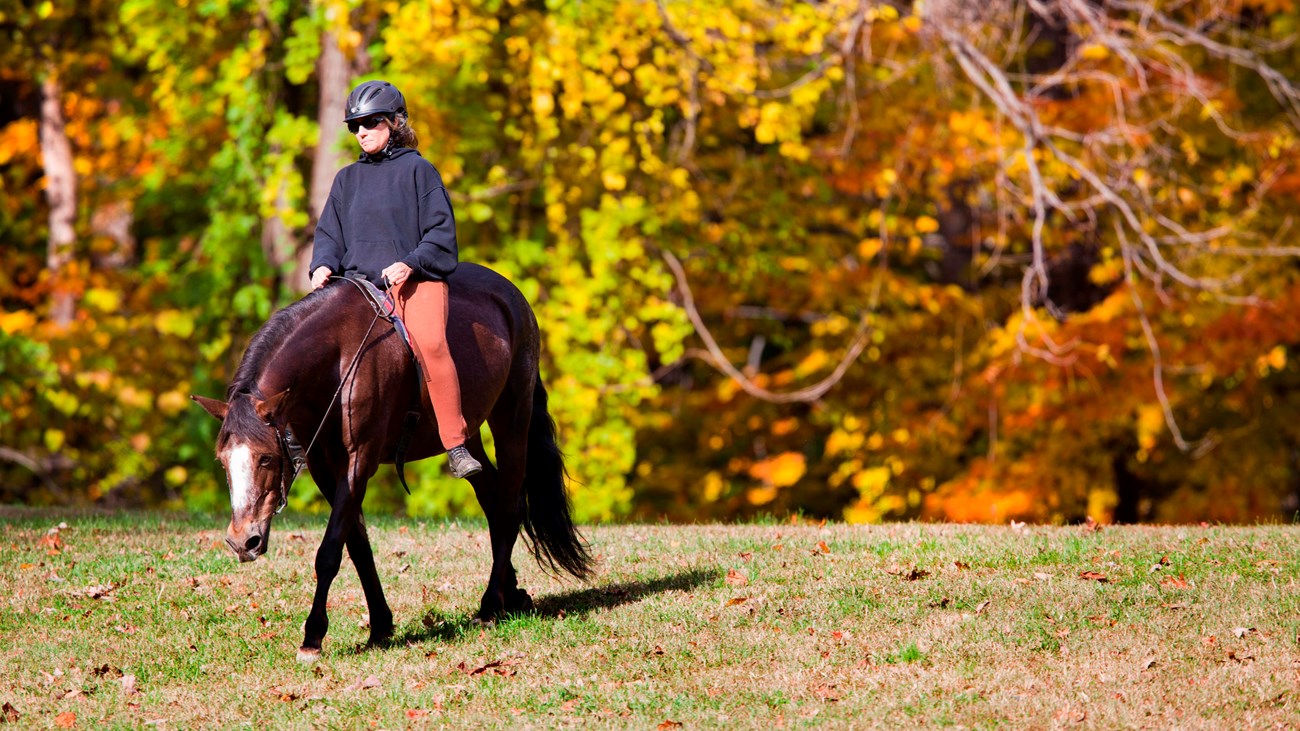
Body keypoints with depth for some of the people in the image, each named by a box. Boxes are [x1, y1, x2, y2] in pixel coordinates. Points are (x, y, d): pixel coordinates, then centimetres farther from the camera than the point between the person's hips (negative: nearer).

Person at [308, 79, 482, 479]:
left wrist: (411, 264, -14)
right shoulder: (348, 178, 20)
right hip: (361, 283, 4)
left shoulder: (417, 169, 7)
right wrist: (323, 265, 0)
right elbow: (330, 232, 22)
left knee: (430, 343, -30)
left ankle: (456, 447, -30)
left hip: (416, 279, -4)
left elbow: (440, 230, 2)